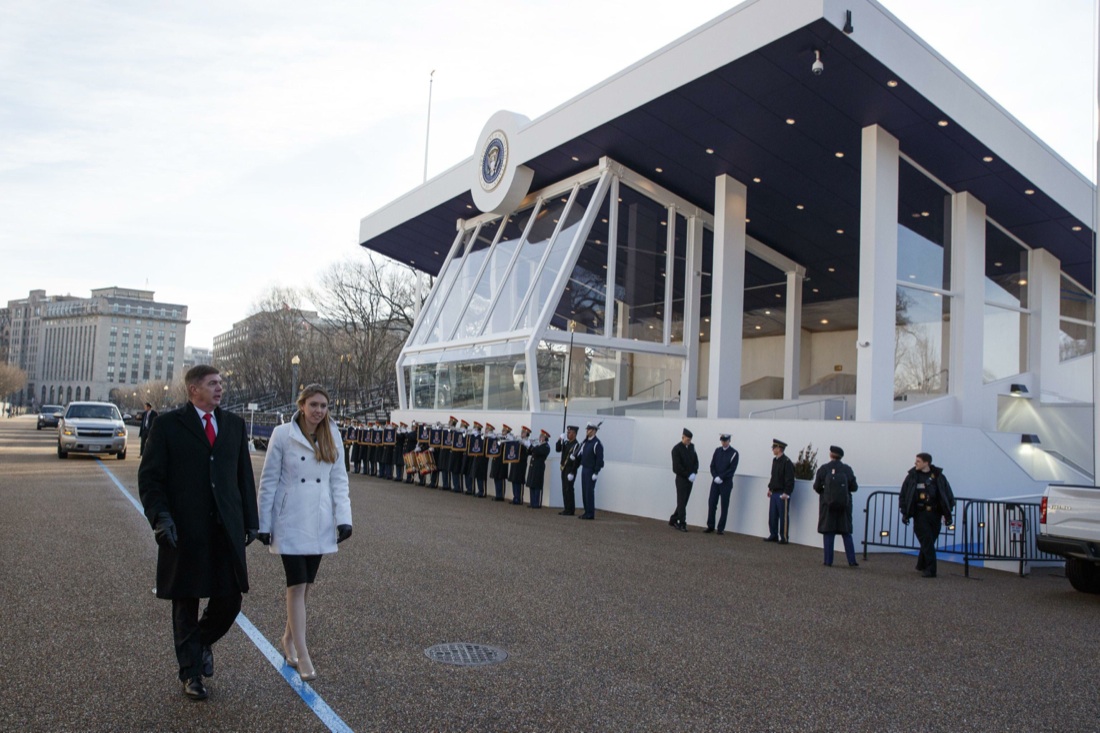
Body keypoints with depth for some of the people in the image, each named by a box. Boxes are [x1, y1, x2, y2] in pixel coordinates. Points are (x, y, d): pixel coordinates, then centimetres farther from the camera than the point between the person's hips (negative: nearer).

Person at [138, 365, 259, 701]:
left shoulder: (234, 424, 10)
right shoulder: (168, 424, -2)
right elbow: (149, 477, -2)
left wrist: (251, 520, 9)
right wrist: (161, 516, -15)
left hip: (227, 529, 3)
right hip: (185, 531, -3)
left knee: (230, 598, 4)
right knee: (186, 602, 9)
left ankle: (202, 642, 35)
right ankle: (190, 672, 26)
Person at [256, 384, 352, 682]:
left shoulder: (332, 437, 2)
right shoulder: (282, 434, -8)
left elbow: (339, 479, 4)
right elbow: (268, 481, -5)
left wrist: (344, 518, -4)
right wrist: (263, 524, -5)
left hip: (319, 522, 4)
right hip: (290, 521, -4)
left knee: (306, 584, 14)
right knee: (297, 585, -4)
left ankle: (289, 637, 35)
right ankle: (302, 655, 3)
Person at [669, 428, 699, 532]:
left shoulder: (691, 447, 8)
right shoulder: (676, 449, -11)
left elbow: (696, 461, 10)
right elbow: (677, 466, -14)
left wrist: (694, 473, -5)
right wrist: (688, 475, -14)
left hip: (690, 479, 6)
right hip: (681, 479, -6)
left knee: (684, 502, 9)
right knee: (681, 502, -3)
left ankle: (673, 520, 20)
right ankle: (682, 524, 1)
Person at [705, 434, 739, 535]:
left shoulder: (734, 453, -4)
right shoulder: (717, 450, 8)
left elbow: (732, 469, -11)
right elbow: (712, 466, 7)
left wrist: (720, 477, -16)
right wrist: (715, 477, -9)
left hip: (726, 483, -4)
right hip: (715, 481, 4)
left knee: (724, 506, 1)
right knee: (711, 503, 1)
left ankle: (721, 528, 6)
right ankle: (710, 526, 10)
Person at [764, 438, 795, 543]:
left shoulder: (787, 462, -14)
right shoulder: (775, 460, 12)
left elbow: (790, 479, -16)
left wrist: (786, 493, -19)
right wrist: (770, 488, 17)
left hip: (782, 494, -8)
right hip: (774, 493, 8)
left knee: (783, 516, 0)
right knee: (772, 516, 10)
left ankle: (784, 538, 6)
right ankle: (773, 535, 18)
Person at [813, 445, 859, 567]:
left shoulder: (823, 469, -7)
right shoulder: (847, 469, -5)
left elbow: (817, 487, -5)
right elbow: (854, 487, -2)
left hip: (828, 505, -1)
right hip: (844, 505, 1)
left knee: (829, 533, 6)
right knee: (846, 534, 10)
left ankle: (828, 560, 7)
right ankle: (852, 561, 8)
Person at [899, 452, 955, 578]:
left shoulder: (938, 477, 2)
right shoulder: (912, 477, 0)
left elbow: (948, 495, 7)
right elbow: (903, 495, 5)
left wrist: (947, 514, 3)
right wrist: (905, 513, -1)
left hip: (935, 515, 2)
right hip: (920, 515, -1)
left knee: (929, 541, 9)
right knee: (927, 541, -7)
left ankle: (921, 565, 29)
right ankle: (930, 570, -4)